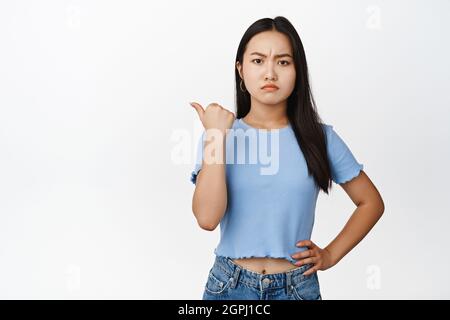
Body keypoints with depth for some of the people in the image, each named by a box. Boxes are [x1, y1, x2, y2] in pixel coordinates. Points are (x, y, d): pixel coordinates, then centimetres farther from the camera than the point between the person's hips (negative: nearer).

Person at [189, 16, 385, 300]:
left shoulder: (320, 137, -4)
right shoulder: (217, 136, -5)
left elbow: (371, 202, 6)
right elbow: (207, 218, -18)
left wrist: (331, 254, -3)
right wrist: (215, 137, -20)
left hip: (297, 287, 0)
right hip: (230, 286, 0)